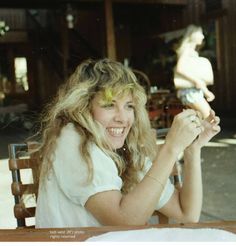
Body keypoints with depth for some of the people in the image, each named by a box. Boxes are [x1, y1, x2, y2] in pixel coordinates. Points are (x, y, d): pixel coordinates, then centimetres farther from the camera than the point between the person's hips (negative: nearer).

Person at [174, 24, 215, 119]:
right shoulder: (187, 48, -6)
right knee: (208, 115, -15)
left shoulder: (194, 52, 19)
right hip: (189, 90, -9)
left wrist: (206, 91, 11)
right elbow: (180, 68, -20)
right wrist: (196, 80, -19)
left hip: (195, 90, 9)